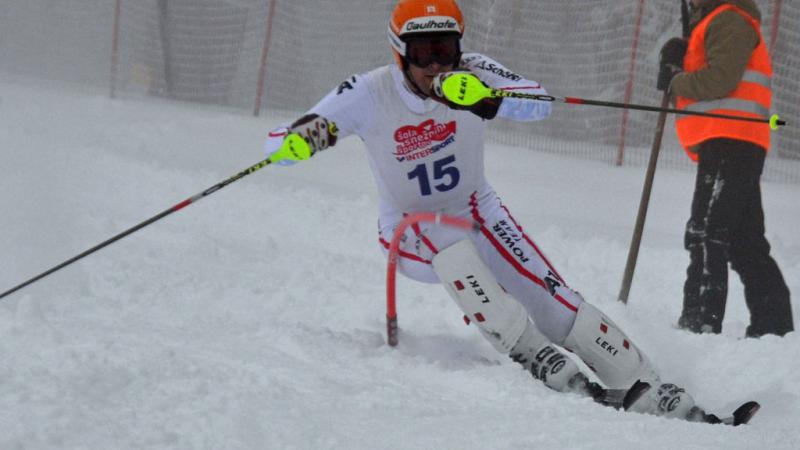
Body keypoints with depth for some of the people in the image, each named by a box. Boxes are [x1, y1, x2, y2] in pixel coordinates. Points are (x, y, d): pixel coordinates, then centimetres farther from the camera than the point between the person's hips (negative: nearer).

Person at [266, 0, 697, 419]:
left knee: (552, 300, -15)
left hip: (478, 212, 2)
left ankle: (649, 393, -6)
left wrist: (484, 98, -53)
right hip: (411, 238, -1)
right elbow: (277, 146, -22)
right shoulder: (369, 94, -20)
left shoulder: (471, 73, -17)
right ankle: (535, 356, -34)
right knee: (447, 237, -35)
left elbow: (540, 103, -34)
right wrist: (302, 138, -47)